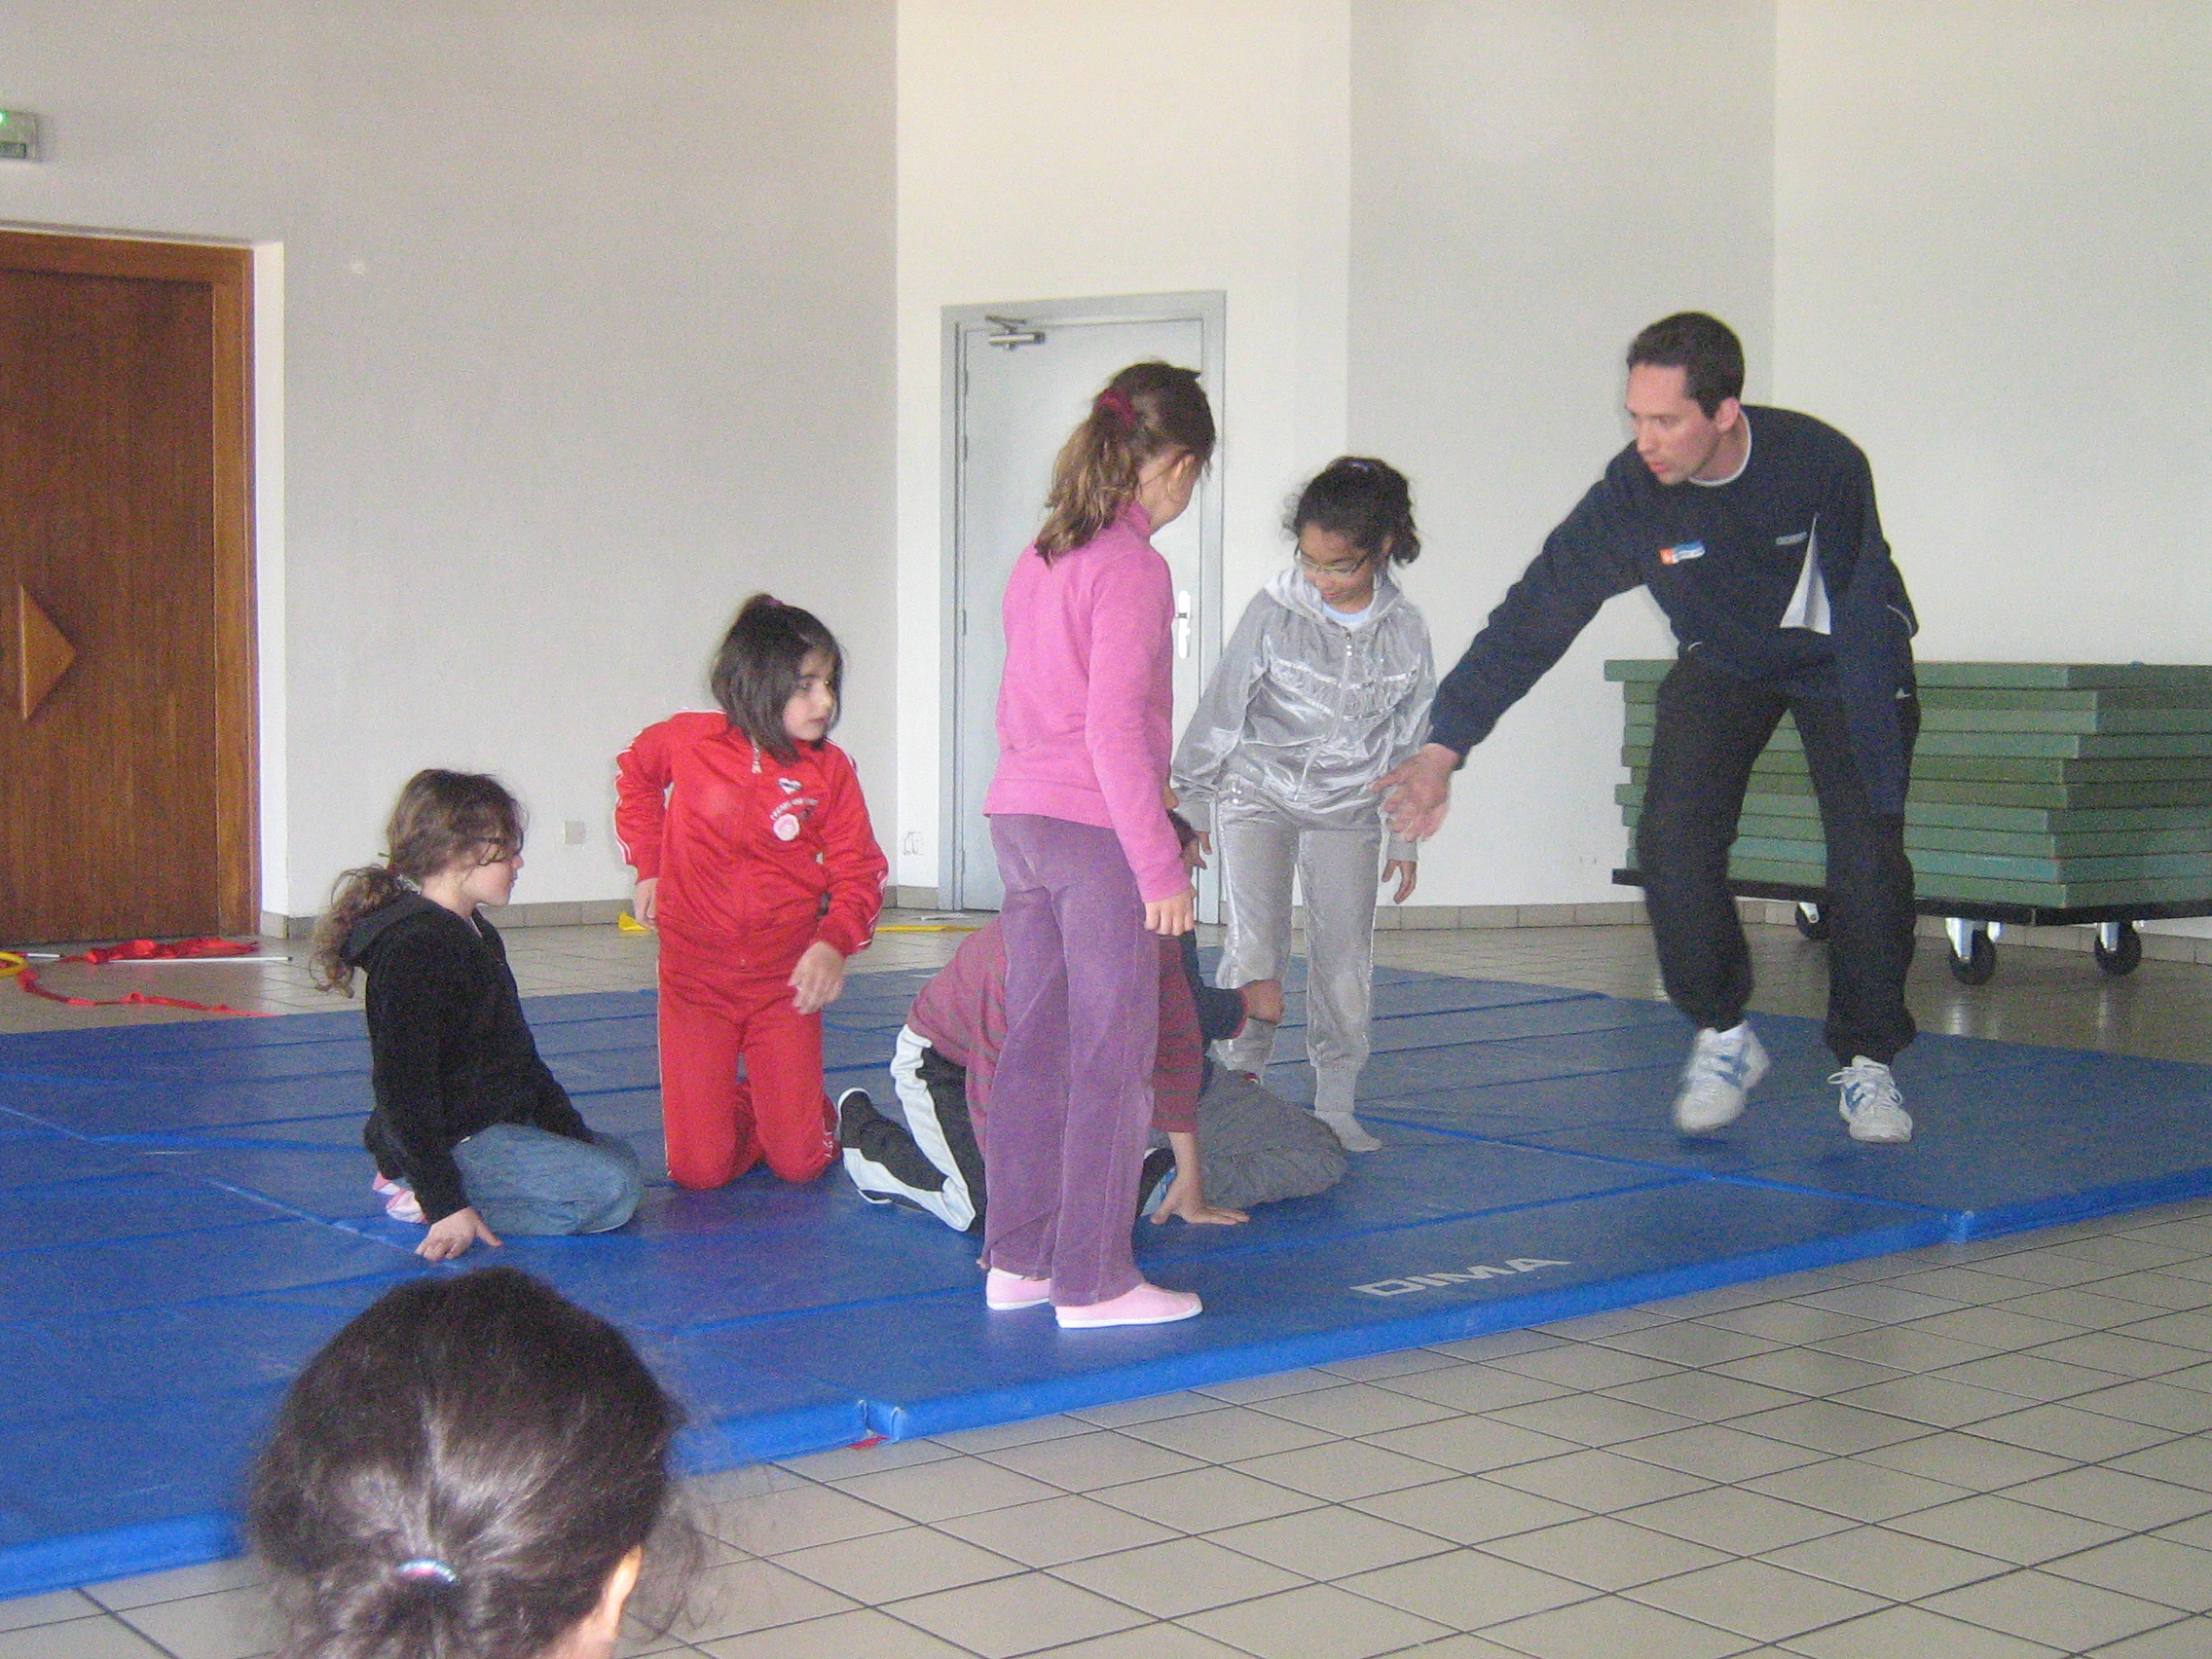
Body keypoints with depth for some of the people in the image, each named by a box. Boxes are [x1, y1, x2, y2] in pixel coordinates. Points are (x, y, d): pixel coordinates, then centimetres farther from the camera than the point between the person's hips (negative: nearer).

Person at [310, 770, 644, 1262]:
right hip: (455, 1142, -11)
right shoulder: (415, 948, -19)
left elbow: (520, 1057, 22)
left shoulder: (476, 934, 15)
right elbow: (402, 1087, -24)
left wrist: (574, 1134, 14)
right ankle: (422, 1195, -13)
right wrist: (445, 1205, -27)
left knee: (620, 1157, 24)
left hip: (497, 1124, 11)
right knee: (613, 1191, -20)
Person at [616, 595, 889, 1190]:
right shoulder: (687, 741, -7)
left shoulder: (829, 770, -7)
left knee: (799, 1164, 0)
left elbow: (859, 869, -5)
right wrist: (648, 866, 11)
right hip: (695, 973, 0)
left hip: (786, 979, 0)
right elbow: (634, 773, 17)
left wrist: (835, 943, -24)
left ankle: (793, 1111, 34)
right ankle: (738, 1108, 31)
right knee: (699, 1171, -2)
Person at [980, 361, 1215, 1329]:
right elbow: (1115, 726, -18)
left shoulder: (1040, 557, 13)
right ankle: (1094, 1281, 5)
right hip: (1096, 830, -8)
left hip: (1017, 820, 8)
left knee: (1035, 1048, 13)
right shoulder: (1132, 566, -11)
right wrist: (1160, 865, -15)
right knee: (1112, 1059, 0)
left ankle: (1017, 1260, 20)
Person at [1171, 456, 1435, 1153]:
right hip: (1257, 796, -2)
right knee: (1255, 950, -11)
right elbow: (1221, 709, -4)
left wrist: (1406, 839, 10)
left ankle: (1335, 1106, 11)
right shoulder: (1274, 612, -14)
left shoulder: (1404, 630, -6)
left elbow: (1410, 739, 6)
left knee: (1345, 957, 0)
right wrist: (1191, 803, 2)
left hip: (1346, 809, 2)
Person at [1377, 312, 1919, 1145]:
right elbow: (1534, 615, -24)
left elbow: (1866, 620, -29)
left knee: (1868, 856, -15)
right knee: (1672, 836, -18)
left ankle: (1867, 1064, 6)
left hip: (1846, 660, -2)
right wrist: (1443, 747, -30)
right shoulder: (1631, 496, -27)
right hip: (1723, 662, 2)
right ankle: (1723, 1038, 3)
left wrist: (1878, 775, -33)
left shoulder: (1823, 465, -33)